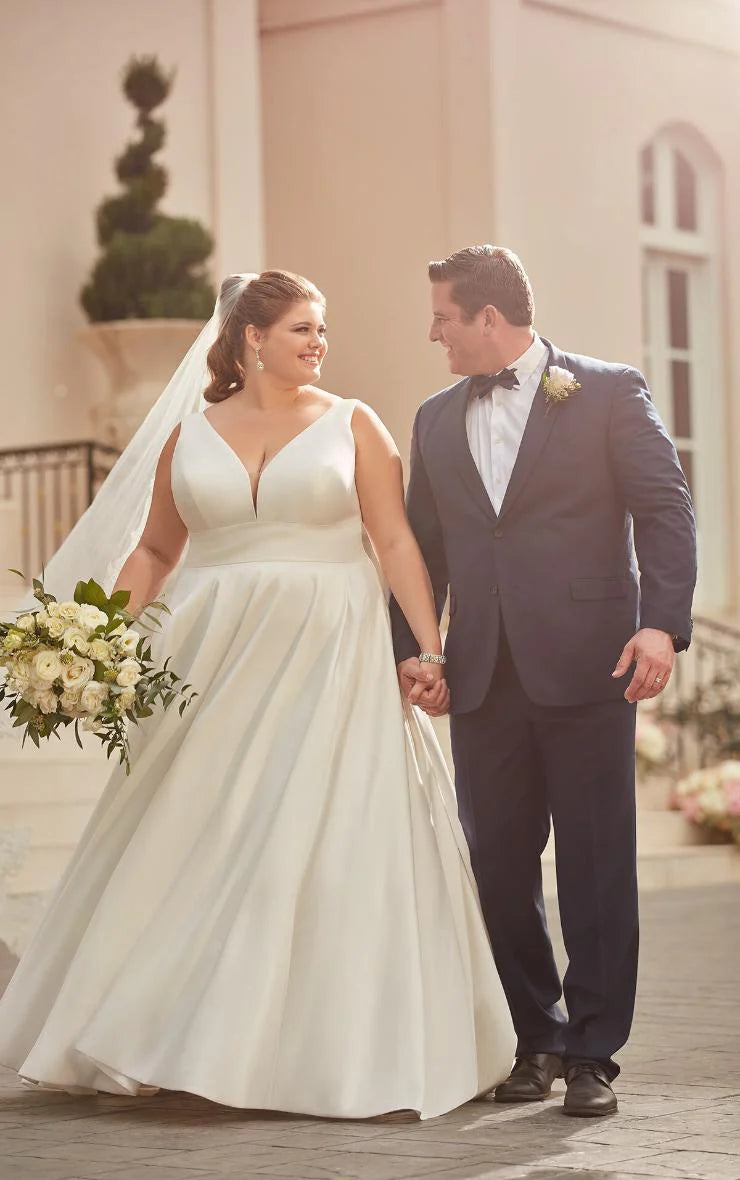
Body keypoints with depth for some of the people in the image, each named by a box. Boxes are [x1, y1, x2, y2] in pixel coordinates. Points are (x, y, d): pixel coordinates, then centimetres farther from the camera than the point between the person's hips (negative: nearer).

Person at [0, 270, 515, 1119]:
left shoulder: (351, 426, 5)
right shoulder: (190, 434, 9)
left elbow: (398, 543, 0)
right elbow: (156, 550, 14)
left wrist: (430, 649, -10)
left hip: (329, 658, -2)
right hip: (217, 659, 2)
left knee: (329, 845, -4)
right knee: (196, 847, 3)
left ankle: (335, 1047, 4)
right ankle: (165, 1032, 13)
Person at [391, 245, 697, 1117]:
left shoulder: (609, 392, 2)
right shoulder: (437, 421, 17)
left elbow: (664, 509, -5)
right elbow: (423, 545, 17)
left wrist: (662, 623, -18)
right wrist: (408, 645, 5)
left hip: (584, 667, -5)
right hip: (483, 676, 5)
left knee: (597, 865, -1)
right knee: (500, 865, 6)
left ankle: (592, 1053, 6)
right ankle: (535, 1041, 18)